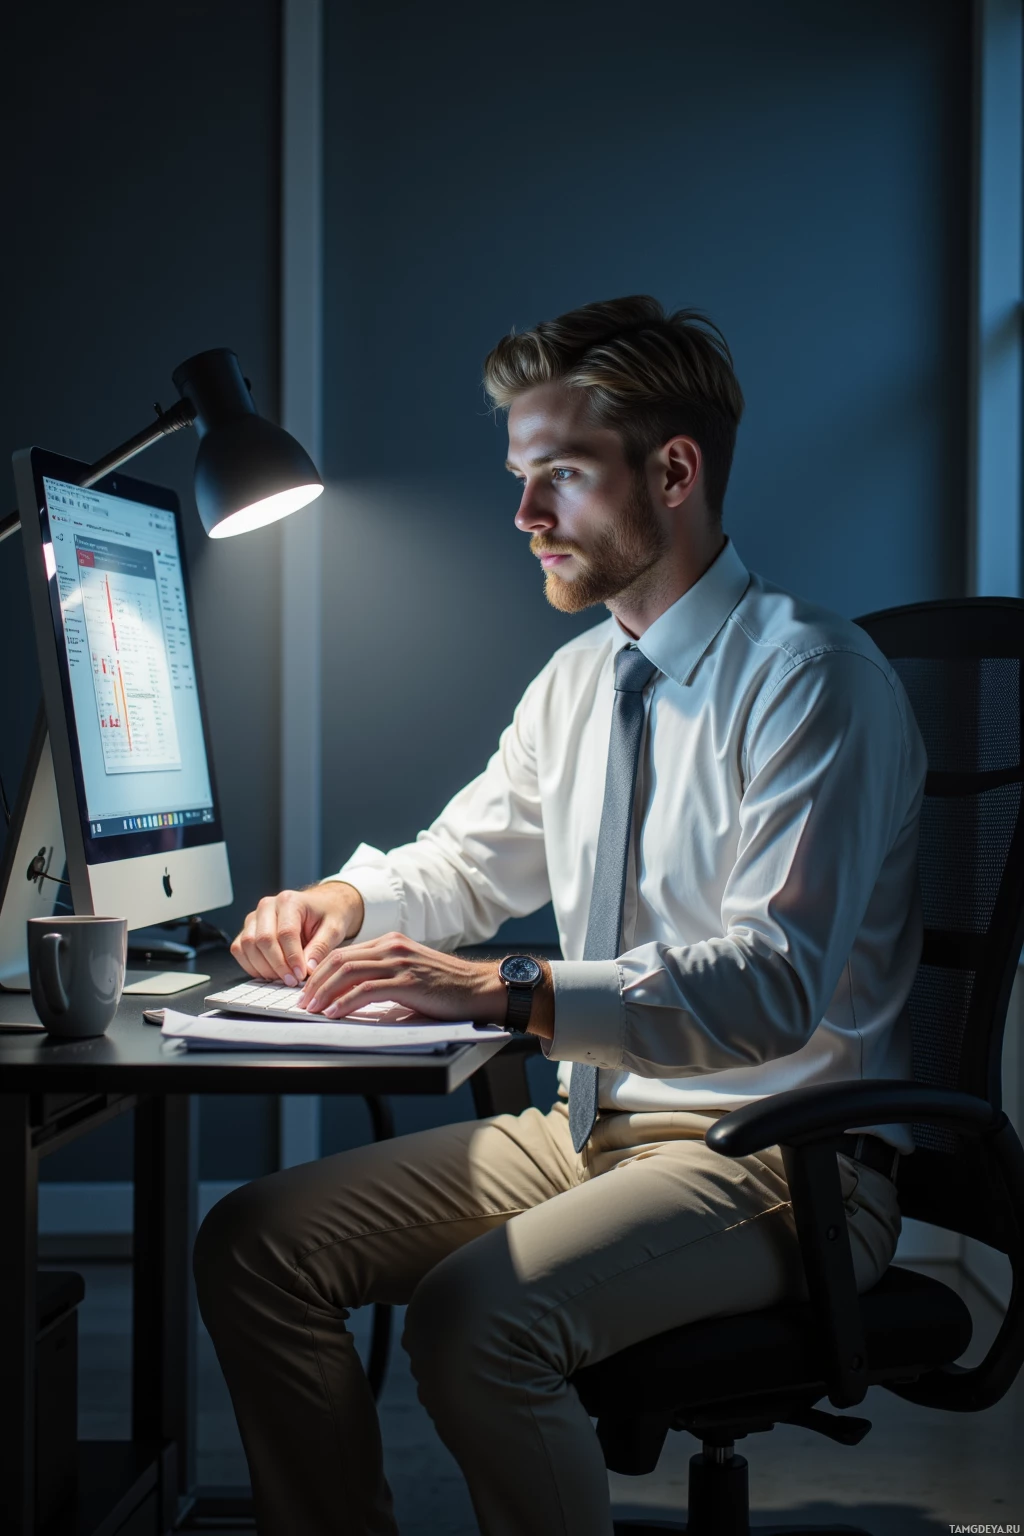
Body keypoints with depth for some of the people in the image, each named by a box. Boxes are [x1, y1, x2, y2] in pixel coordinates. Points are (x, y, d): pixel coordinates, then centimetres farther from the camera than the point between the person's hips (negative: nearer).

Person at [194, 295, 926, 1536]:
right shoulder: (577, 679, 11)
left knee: (475, 1316, -32)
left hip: (775, 1154, -8)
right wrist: (347, 901, 1)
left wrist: (505, 991, -34)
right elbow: (467, 862, 24)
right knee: (253, 1244, -4)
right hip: (591, 1125, 8)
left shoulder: (811, 678, -16)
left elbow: (775, 986, -26)